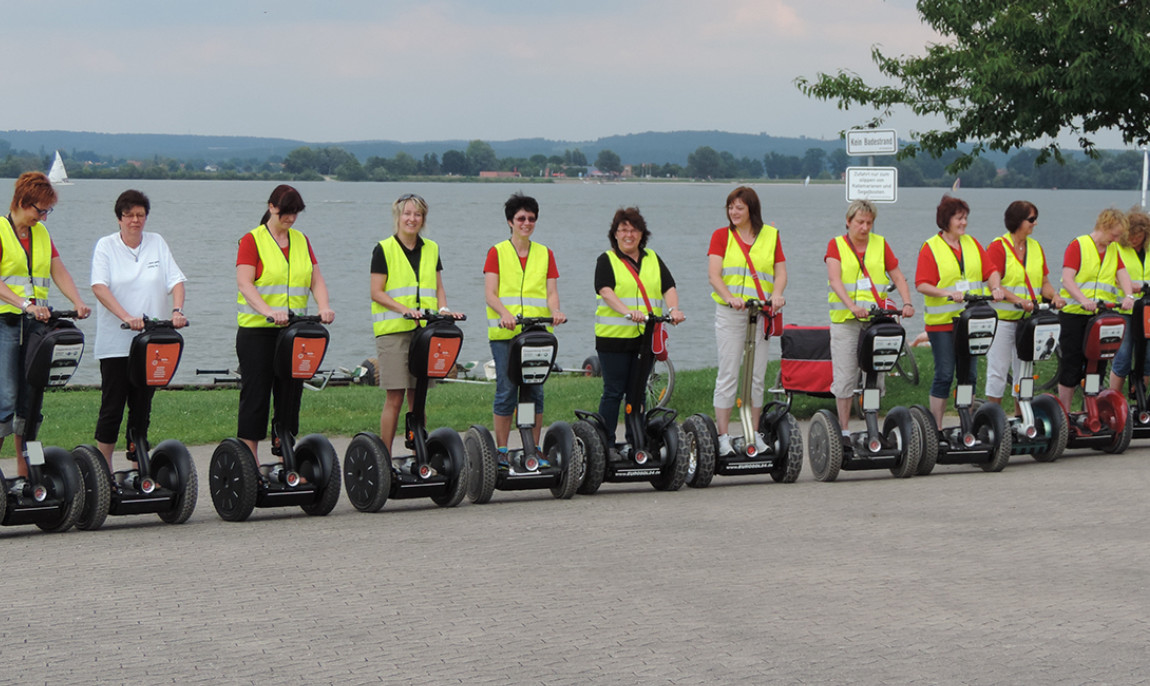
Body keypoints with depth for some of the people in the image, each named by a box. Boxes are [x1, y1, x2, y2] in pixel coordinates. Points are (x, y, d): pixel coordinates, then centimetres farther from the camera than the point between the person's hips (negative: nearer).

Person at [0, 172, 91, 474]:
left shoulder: (41, 233, 16)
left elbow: (60, 272, 11)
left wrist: (78, 303, -6)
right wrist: (24, 304, -28)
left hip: (35, 324, 7)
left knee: (30, 398, 6)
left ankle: (25, 470, 10)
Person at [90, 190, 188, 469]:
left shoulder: (157, 243, 10)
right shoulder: (106, 246, 0)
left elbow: (175, 280, 3)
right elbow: (99, 286, -13)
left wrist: (177, 310, -17)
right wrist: (126, 317, -26)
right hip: (115, 343, -3)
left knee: (142, 408, 7)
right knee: (112, 407, -3)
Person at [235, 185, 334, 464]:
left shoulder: (301, 241, 13)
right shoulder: (252, 240, -4)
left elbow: (316, 279, 9)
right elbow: (244, 283, -14)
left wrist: (324, 307, -12)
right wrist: (268, 311, -30)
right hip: (257, 330, -5)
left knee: (291, 392, 6)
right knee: (255, 394, -3)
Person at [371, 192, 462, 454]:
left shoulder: (431, 249, 15)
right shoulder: (384, 249, 1)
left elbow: (438, 287, 18)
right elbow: (376, 292, -4)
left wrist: (443, 309, -2)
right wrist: (403, 308, -17)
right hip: (393, 330, -4)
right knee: (395, 396, -8)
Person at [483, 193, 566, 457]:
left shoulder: (545, 254, 15)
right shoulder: (497, 252, 7)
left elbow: (551, 292, 7)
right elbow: (490, 293, -3)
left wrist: (555, 310, -15)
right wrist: (505, 314, -23)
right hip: (504, 332, -2)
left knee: (535, 390, 2)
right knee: (506, 390, -5)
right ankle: (501, 450, 2)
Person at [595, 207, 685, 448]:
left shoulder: (653, 259, 16)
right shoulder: (607, 260, 3)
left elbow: (669, 287, 5)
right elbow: (606, 291, -13)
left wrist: (673, 309, -16)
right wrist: (627, 312, -30)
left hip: (645, 336, 4)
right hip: (614, 337, -4)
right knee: (614, 392, -3)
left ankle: (635, 442, 14)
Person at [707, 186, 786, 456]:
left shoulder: (771, 235, 10)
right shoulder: (721, 236, 5)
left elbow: (780, 272, 5)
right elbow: (714, 275, -5)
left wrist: (776, 294, -16)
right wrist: (729, 298, -23)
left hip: (761, 313, 2)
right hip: (730, 313, -2)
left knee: (757, 375, 4)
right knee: (728, 374, -4)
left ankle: (753, 432, 13)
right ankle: (723, 435, -1)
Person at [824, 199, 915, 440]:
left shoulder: (880, 244, 13)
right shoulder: (836, 245, 5)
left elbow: (897, 277, 10)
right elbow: (835, 279, -10)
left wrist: (907, 303, -8)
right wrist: (852, 305, -26)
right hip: (845, 320, -2)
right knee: (845, 376, -4)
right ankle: (844, 430, 2)